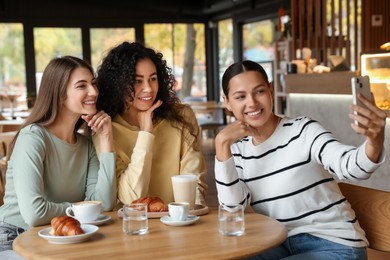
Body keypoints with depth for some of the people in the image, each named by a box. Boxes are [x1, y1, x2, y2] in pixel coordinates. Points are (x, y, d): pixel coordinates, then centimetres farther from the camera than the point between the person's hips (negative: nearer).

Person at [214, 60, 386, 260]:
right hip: (281, 244, 5)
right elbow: (233, 207, -10)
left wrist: (375, 144, -51)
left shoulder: (303, 131, -11)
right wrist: (222, 143, -16)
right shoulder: (238, 149, 2)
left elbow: (349, 166, -28)